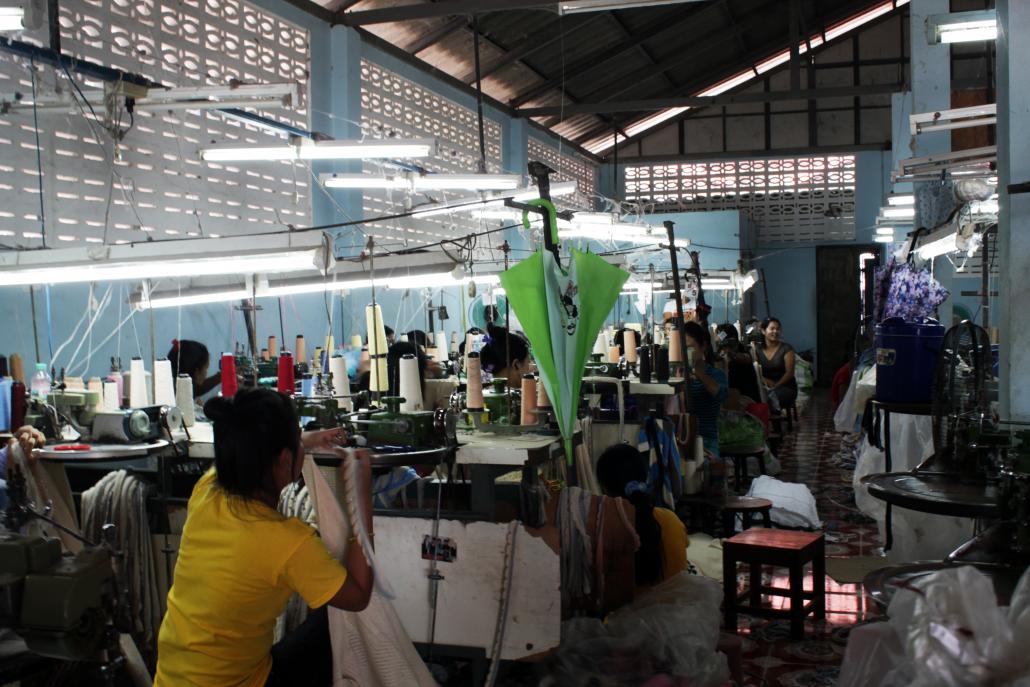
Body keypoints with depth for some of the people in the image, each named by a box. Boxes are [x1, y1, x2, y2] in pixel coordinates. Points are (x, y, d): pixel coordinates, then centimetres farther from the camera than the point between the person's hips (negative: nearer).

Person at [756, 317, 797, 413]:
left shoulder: (786, 348, 1)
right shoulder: (758, 350, 10)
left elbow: (789, 372, -7)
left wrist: (776, 386, -19)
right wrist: (767, 382, -17)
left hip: (786, 388, -2)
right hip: (765, 388, 2)